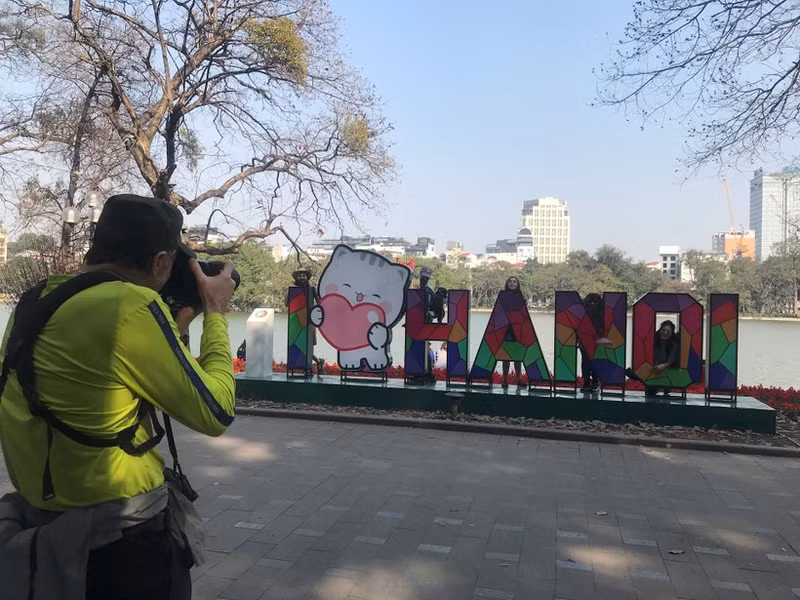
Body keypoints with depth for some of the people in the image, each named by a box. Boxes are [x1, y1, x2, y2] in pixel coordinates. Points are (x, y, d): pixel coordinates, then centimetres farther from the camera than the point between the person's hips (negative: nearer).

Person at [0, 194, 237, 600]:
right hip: (123, 540, -8)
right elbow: (214, 415, -15)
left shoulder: (36, 300, 3)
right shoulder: (131, 305, -22)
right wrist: (215, 313, -6)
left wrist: (177, 325, 11)